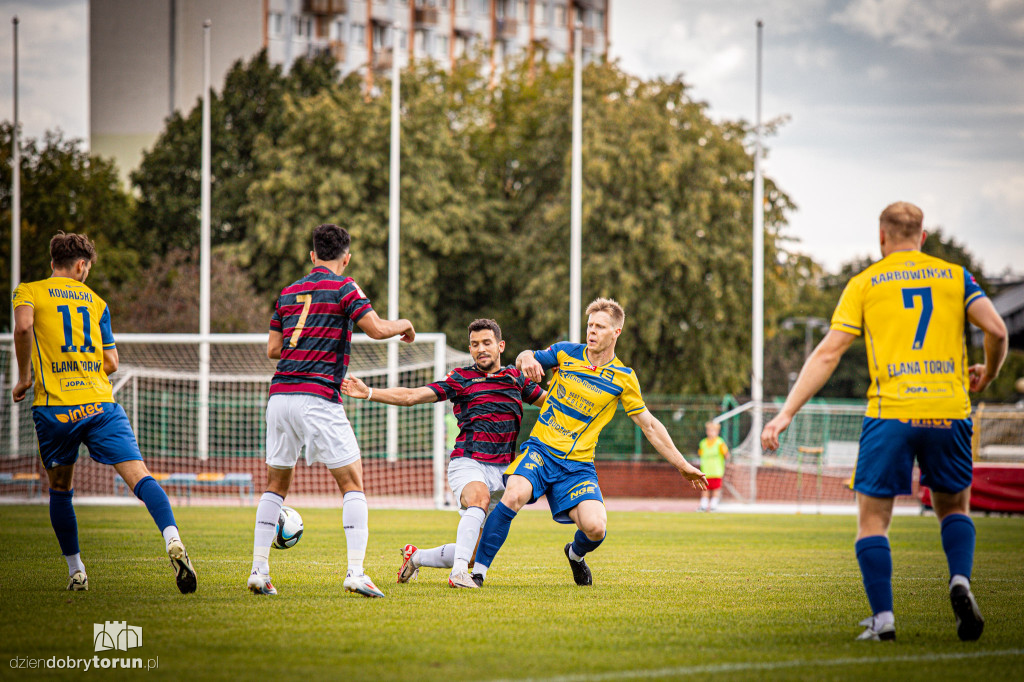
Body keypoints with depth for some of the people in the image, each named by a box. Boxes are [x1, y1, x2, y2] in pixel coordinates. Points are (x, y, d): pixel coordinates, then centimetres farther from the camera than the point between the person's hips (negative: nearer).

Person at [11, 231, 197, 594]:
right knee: (139, 477, -11)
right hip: (101, 403, 1)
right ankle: (172, 540, -35)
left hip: (55, 408, -1)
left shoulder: (28, 291, 9)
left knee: (60, 490, 19)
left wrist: (24, 377, -2)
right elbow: (111, 364, 14)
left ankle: (75, 571, 20)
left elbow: (23, 326, -14)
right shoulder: (96, 302, 17)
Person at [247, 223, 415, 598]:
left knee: (276, 484, 16)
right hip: (318, 397, -5)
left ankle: (259, 570, 9)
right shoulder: (344, 288, 0)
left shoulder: (288, 292, 17)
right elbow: (376, 328, -11)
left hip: (280, 395, 6)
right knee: (352, 483, 0)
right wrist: (404, 325, 9)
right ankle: (355, 571, -13)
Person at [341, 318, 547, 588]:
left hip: (502, 469, 4)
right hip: (467, 462, -4)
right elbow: (411, 396, -2)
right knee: (479, 497, -40)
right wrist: (367, 393, -11)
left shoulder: (516, 378, 13)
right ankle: (458, 573, -45)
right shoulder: (461, 379, 3)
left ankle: (415, 557, 28)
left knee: (473, 553, 1)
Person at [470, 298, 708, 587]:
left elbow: (649, 425, 9)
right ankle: (478, 569, -23)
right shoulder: (566, 353, 4)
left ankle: (576, 553, 20)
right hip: (541, 450, -1)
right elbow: (526, 358, 7)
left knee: (595, 528, -20)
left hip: (578, 464, 1)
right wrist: (526, 359, -19)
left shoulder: (623, 379, 2)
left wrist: (682, 464, 8)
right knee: (514, 495, -32)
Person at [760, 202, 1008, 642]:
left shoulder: (865, 283, 8)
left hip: (890, 413, -2)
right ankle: (960, 580, -5)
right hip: (949, 411, 2)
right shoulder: (955, 276, 12)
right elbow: (996, 330, 0)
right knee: (953, 507, 21)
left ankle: (883, 617, -4)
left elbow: (828, 354, 2)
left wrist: (786, 413, 2)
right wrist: (987, 375, 21)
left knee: (872, 519, 8)